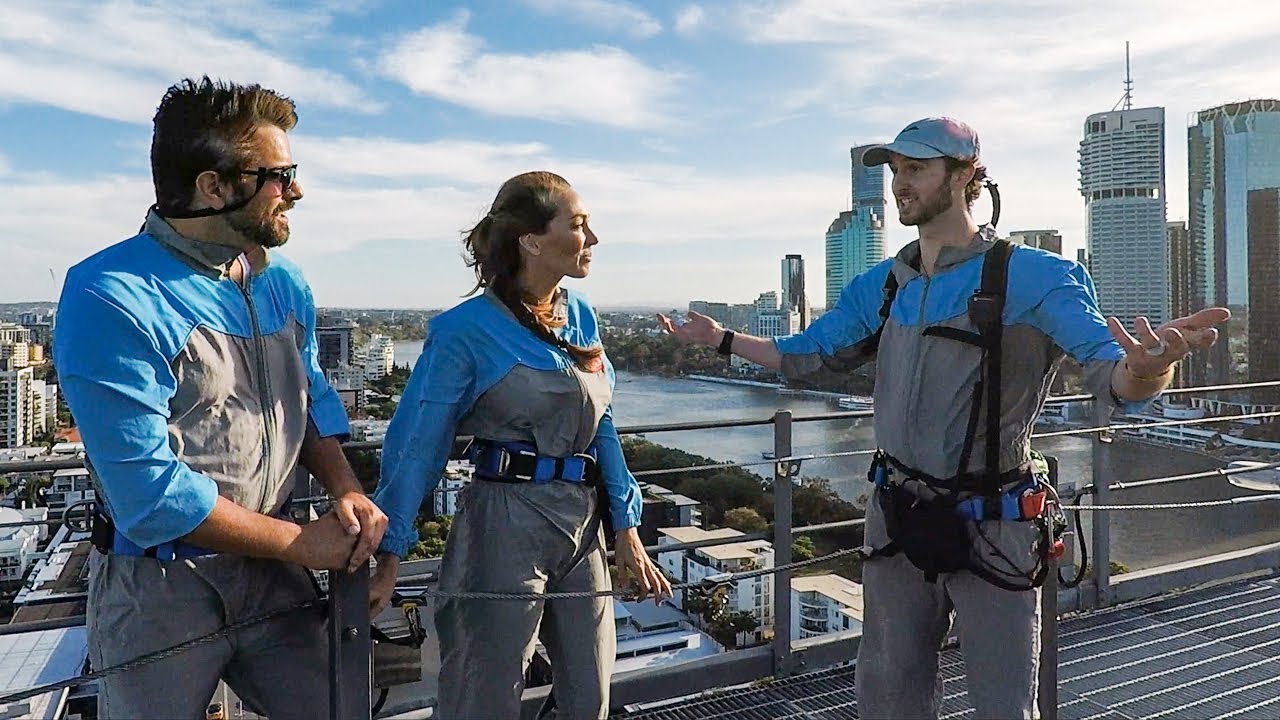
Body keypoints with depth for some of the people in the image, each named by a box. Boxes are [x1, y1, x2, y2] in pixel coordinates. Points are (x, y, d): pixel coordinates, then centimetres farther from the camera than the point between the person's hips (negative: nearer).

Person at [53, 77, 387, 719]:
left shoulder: (283, 283, 3)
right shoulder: (110, 300, -21)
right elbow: (149, 491, -24)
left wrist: (347, 492, -7)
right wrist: (299, 543, -15)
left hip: (271, 571, 6)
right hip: (158, 588, -6)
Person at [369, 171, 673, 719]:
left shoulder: (581, 316, 6)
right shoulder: (467, 329, -13)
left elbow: (601, 425, 10)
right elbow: (416, 445, -11)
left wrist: (626, 530, 7)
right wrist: (389, 558, -13)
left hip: (583, 525, 7)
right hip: (506, 524, -6)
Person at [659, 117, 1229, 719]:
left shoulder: (1034, 277, -13)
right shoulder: (880, 287, 5)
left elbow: (1115, 379, -24)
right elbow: (811, 358, 17)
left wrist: (1147, 368, -47)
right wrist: (722, 339, 12)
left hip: (990, 532, -5)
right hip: (898, 526, 5)